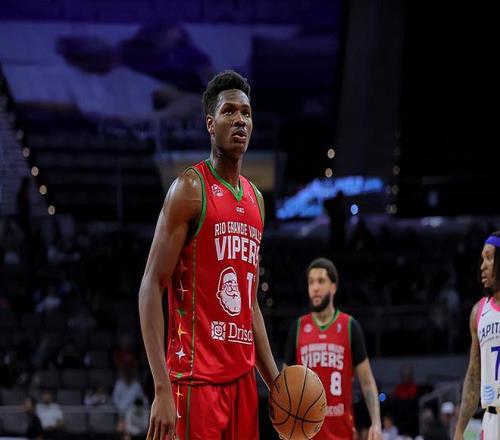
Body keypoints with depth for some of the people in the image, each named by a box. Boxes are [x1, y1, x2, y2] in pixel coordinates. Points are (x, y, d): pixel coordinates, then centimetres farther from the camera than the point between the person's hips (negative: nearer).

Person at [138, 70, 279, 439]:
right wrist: (162, 388, -21)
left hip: (242, 376, 8)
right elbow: (151, 288, -12)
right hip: (196, 377, -8)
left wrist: (275, 381, 16)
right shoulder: (190, 188, -6)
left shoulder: (255, 200, 17)